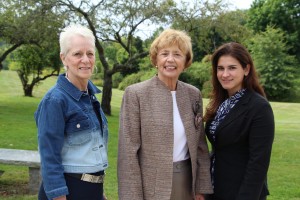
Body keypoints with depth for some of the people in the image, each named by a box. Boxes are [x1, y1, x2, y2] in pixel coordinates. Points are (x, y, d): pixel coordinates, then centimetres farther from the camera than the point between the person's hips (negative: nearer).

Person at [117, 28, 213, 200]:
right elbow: (128, 151, -11)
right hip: (151, 185, -4)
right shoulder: (135, 94, -10)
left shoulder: (194, 94, 3)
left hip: (187, 183, 4)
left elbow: (200, 144, 8)